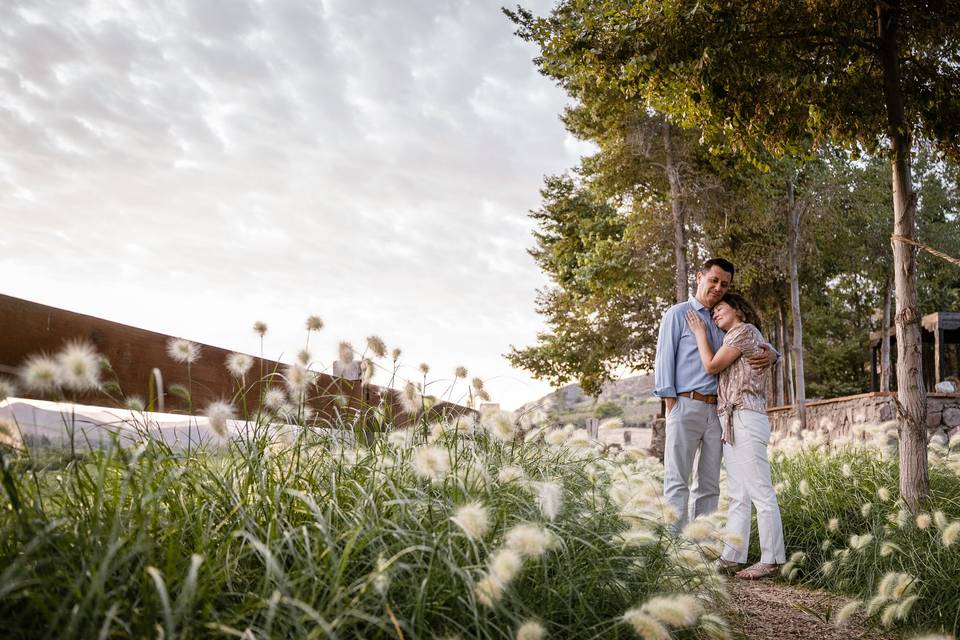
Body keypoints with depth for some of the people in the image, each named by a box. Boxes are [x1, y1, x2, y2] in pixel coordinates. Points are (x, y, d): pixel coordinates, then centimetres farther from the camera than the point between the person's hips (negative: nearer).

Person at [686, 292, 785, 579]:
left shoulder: (744, 330, -1)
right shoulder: (735, 338, 27)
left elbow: (712, 365, -6)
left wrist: (700, 333, 6)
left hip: (745, 419, -10)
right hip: (733, 423, 10)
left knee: (761, 492, -8)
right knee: (738, 495, 6)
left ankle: (771, 560, -6)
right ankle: (732, 557, 7)